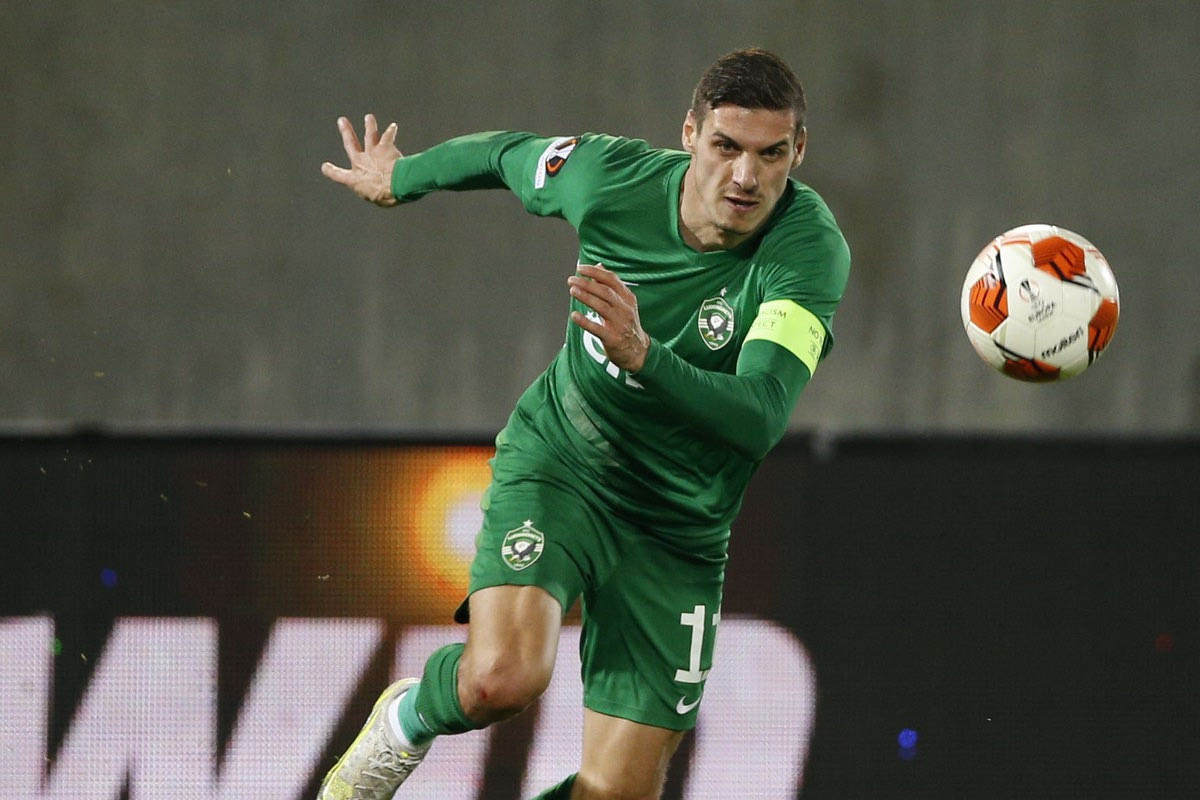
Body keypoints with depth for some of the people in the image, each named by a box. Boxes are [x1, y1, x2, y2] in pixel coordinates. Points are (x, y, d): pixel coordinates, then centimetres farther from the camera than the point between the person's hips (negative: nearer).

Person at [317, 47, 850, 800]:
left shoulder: (811, 248, -24)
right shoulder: (611, 174, -16)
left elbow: (761, 418, -37)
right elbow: (507, 154, 8)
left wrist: (645, 356, -53)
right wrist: (399, 179, 26)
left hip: (677, 533, 1)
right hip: (556, 464, 0)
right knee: (504, 675, -29)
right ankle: (404, 725, 6)